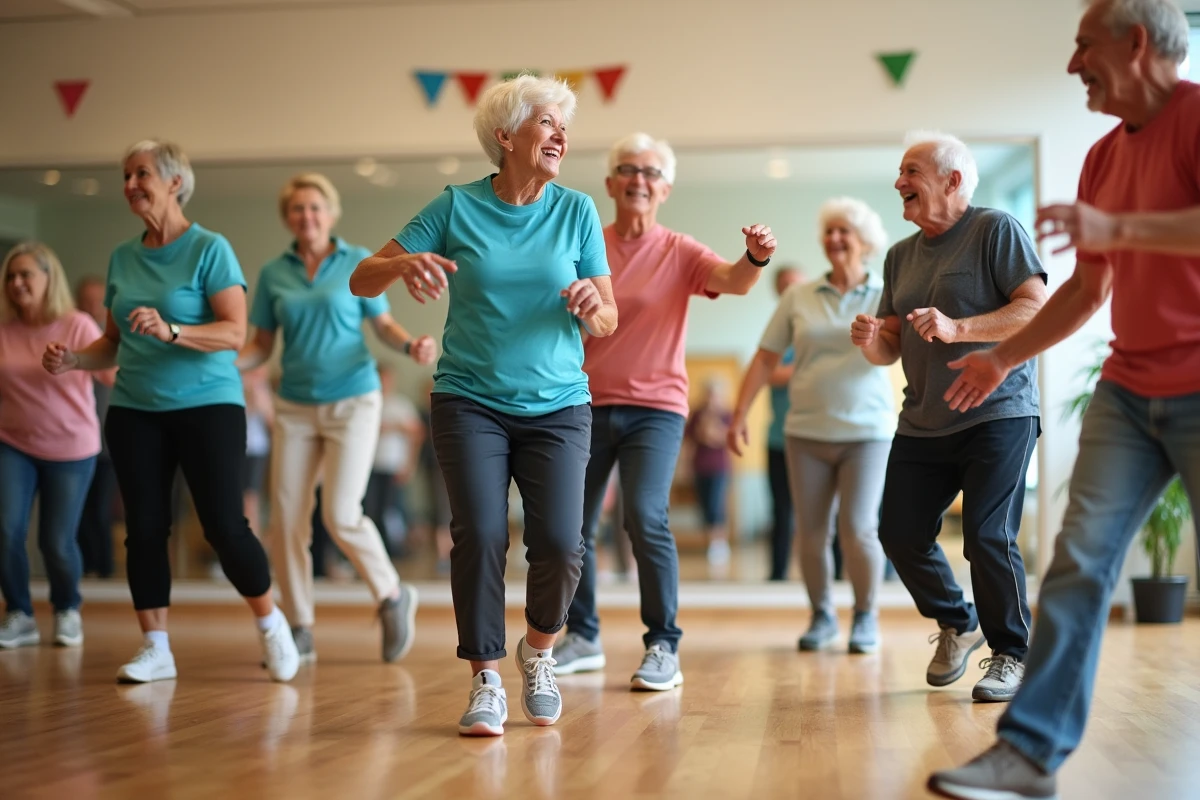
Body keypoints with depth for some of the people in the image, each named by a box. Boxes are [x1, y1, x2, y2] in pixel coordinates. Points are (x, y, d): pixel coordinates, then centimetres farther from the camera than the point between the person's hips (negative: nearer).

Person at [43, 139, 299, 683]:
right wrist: (73, 360, 0)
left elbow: (234, 333, -13)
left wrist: (170, 332, -26)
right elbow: (114, 343, 19)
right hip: (134, 410, 5)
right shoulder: (123, 258, 12)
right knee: (144, 528, 3)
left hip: (208, 404, -5)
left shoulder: (209, 249, -4)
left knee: (224, 526, -8)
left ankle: (271, 624, 14)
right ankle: (155, 648, 13)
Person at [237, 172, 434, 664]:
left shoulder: (358, 261, 1)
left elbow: (384, 324, 3)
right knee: (286, 519, -1)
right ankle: (299, 632, 12)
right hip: (295, 407, 3)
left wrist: (411, 346, -18)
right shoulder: (274, 274, 7)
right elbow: (261, 346, 9)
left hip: (352, 401, -3)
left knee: (341, 515, -13)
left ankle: (393, 596, 13)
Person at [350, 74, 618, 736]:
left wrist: (589, 307, -18)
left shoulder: (577, 211, 5)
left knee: (560, 541, -12)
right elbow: (362, 281, 1)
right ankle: (486, 681, 5)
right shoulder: (457, 207, 1)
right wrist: (404, 263, -21)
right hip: (470, 402, -1)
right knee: (480, 536, -12)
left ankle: (538, 653, 17)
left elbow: (607, 322, 6)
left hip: (557, 405, 1)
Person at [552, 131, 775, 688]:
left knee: (645, 519, -19)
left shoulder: (679, 252, -2)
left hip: (655, 407, -3)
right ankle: (582, 637, 28)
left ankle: (663, 647, -8)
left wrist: (756, 258, -40)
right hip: (587, 405, 3)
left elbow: (732, 281, -18)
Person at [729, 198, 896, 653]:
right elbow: (765, 360, 7)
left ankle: (867, 616, 11)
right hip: (806, 432, 2)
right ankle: (822, 616, 21)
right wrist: (739, 418, 1)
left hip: (867, 431, -2)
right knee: (811, 533, 3)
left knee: (857, 530, -10)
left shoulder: (887, 297, 3)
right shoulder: (798, 298, 6)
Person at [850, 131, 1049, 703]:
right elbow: (891, 348, 16)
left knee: (987, 536, -13)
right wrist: (872, 340, -8)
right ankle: (957, 624, 28)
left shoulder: (996, 230, -5)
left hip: (997, 415, -7)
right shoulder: (900, 256, 15)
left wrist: (957, 328, -25)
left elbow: (1038, 309, -15)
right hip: (922, 423, 7)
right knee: (900, 532, 3)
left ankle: (1011, 653, 8)